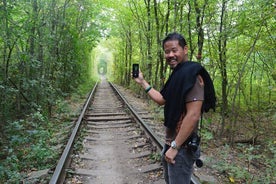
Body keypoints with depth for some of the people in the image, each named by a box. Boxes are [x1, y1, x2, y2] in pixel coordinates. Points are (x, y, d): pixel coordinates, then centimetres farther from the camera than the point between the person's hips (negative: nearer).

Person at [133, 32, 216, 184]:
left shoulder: (191, 75, -21)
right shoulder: (177, 74, 10)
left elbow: (193, 115, -27)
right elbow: (162, 99, 15)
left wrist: (175, 147, -23)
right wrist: (142, 82, 14)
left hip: (182, 146, -10)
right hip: (170, 142, 10)